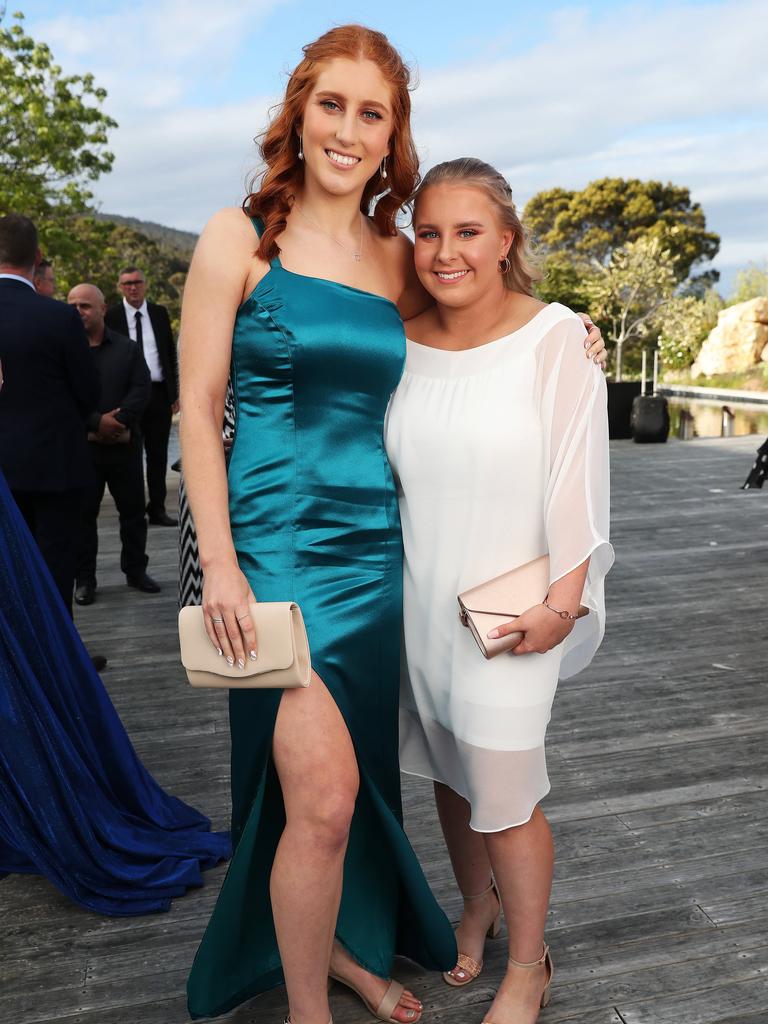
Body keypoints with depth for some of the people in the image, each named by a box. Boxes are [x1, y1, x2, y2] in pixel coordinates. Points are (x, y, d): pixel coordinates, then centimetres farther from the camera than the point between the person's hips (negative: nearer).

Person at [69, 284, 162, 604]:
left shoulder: (126, 348, 6)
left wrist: (119, 420, -16)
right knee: (83, 513, 4)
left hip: (124, 443, 2)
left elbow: (141, 388, -3)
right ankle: (84, 579, 15)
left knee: (133, 509, 10)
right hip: (80, 445, -2)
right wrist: (96, 422, -17)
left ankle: (135, 571, 24)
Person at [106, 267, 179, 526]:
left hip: (159, 393, 3)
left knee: (158, 454, 7)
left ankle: (157, 509, 16)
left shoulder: (160, 313, 9)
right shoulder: (111, 316, 0)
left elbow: (171, 354, 12)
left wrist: (174, 392, 7)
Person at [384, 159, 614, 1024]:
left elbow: (578, 476, -10)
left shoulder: (555, 336, -12)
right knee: (447, 767, 18)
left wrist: (563, 601, -12)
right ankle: (477, 905, 44)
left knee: (503, 791, 2)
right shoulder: (400, 343, 0)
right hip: (420, 596, 5)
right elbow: (385, 469, 9)